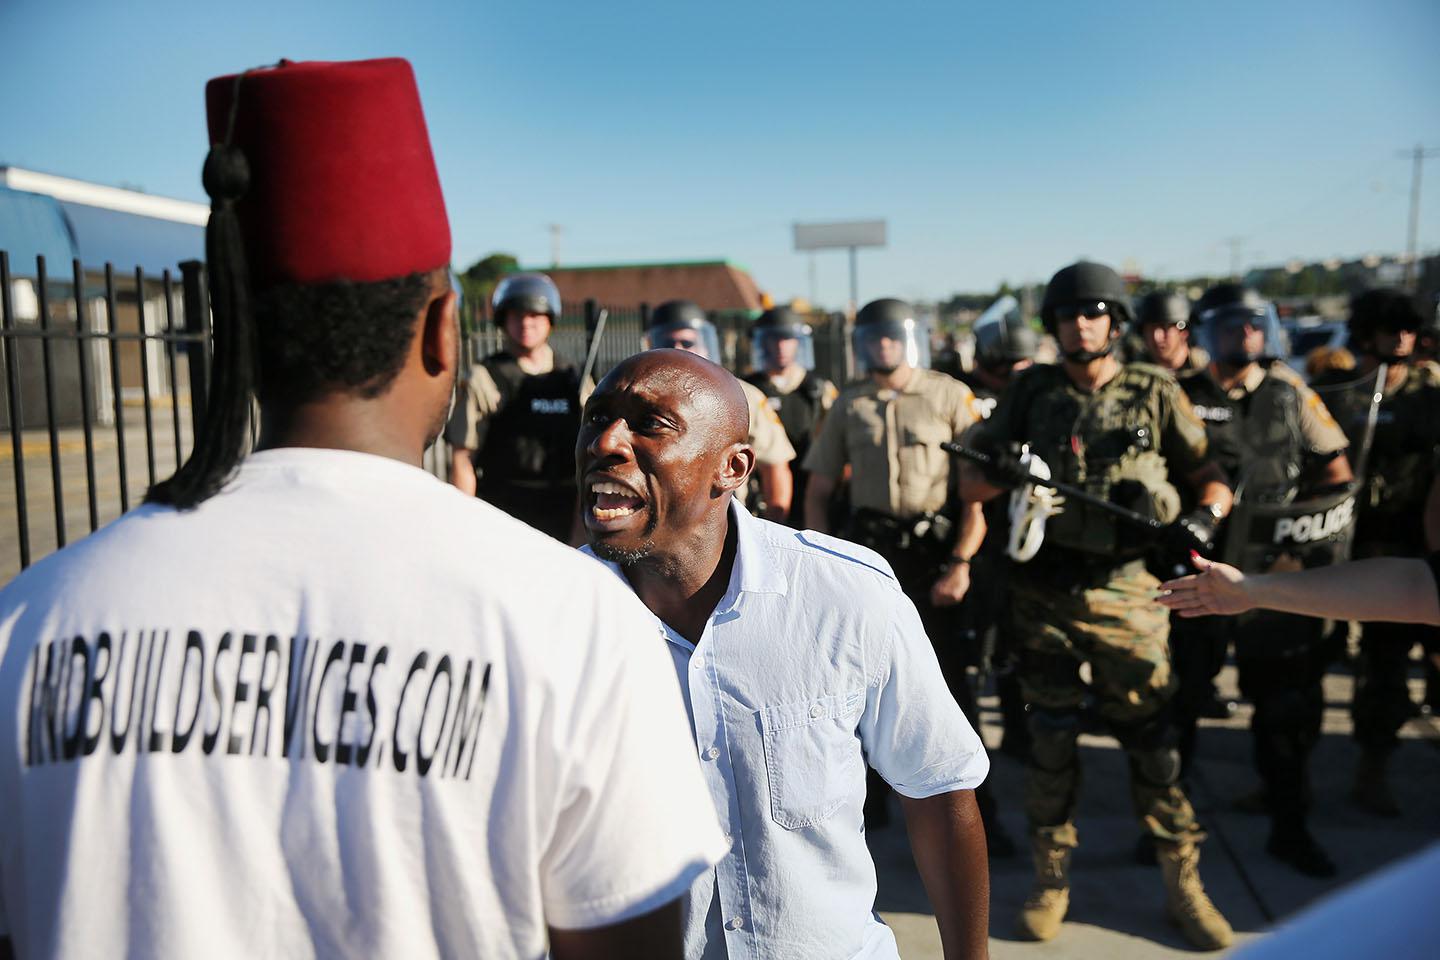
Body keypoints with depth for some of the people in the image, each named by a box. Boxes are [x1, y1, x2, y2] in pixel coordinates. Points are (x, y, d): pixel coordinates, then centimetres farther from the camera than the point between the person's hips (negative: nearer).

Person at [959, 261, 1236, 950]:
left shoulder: (1155, 395, 1)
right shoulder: (1031, 393, 4)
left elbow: (1214, 480, 6)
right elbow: (969, 486, 3)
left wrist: (1202, 517, -16)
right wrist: (1008, 472, -18)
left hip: (1126, 591, -1)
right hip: (1045, 590, 1)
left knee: (1149, 735, 5)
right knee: (1049, 736, 10)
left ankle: (1183, 886, 22)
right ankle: (1051, 879, 24)